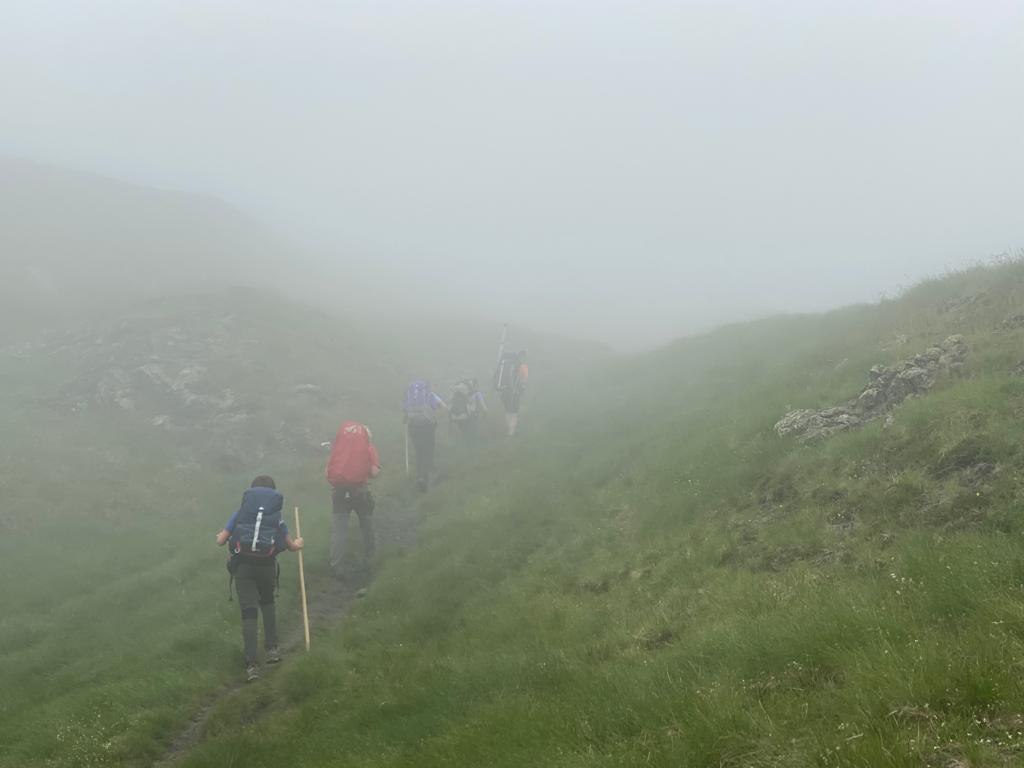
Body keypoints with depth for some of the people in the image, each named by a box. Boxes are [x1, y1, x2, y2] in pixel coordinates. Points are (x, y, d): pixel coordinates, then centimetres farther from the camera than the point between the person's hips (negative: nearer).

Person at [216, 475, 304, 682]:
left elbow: (220, 541, 7)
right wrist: (298, 543, 41)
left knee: (249, 610, -2)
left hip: (242, 564, -1)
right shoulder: (276, 515, 12)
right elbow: (291, 546, 18)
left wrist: (221, 536, 31)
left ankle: (251, 664, -11)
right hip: (267, 564, 1)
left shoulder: (241, 512, 10)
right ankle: (272, 648, 25)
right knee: (267, 602, 28)